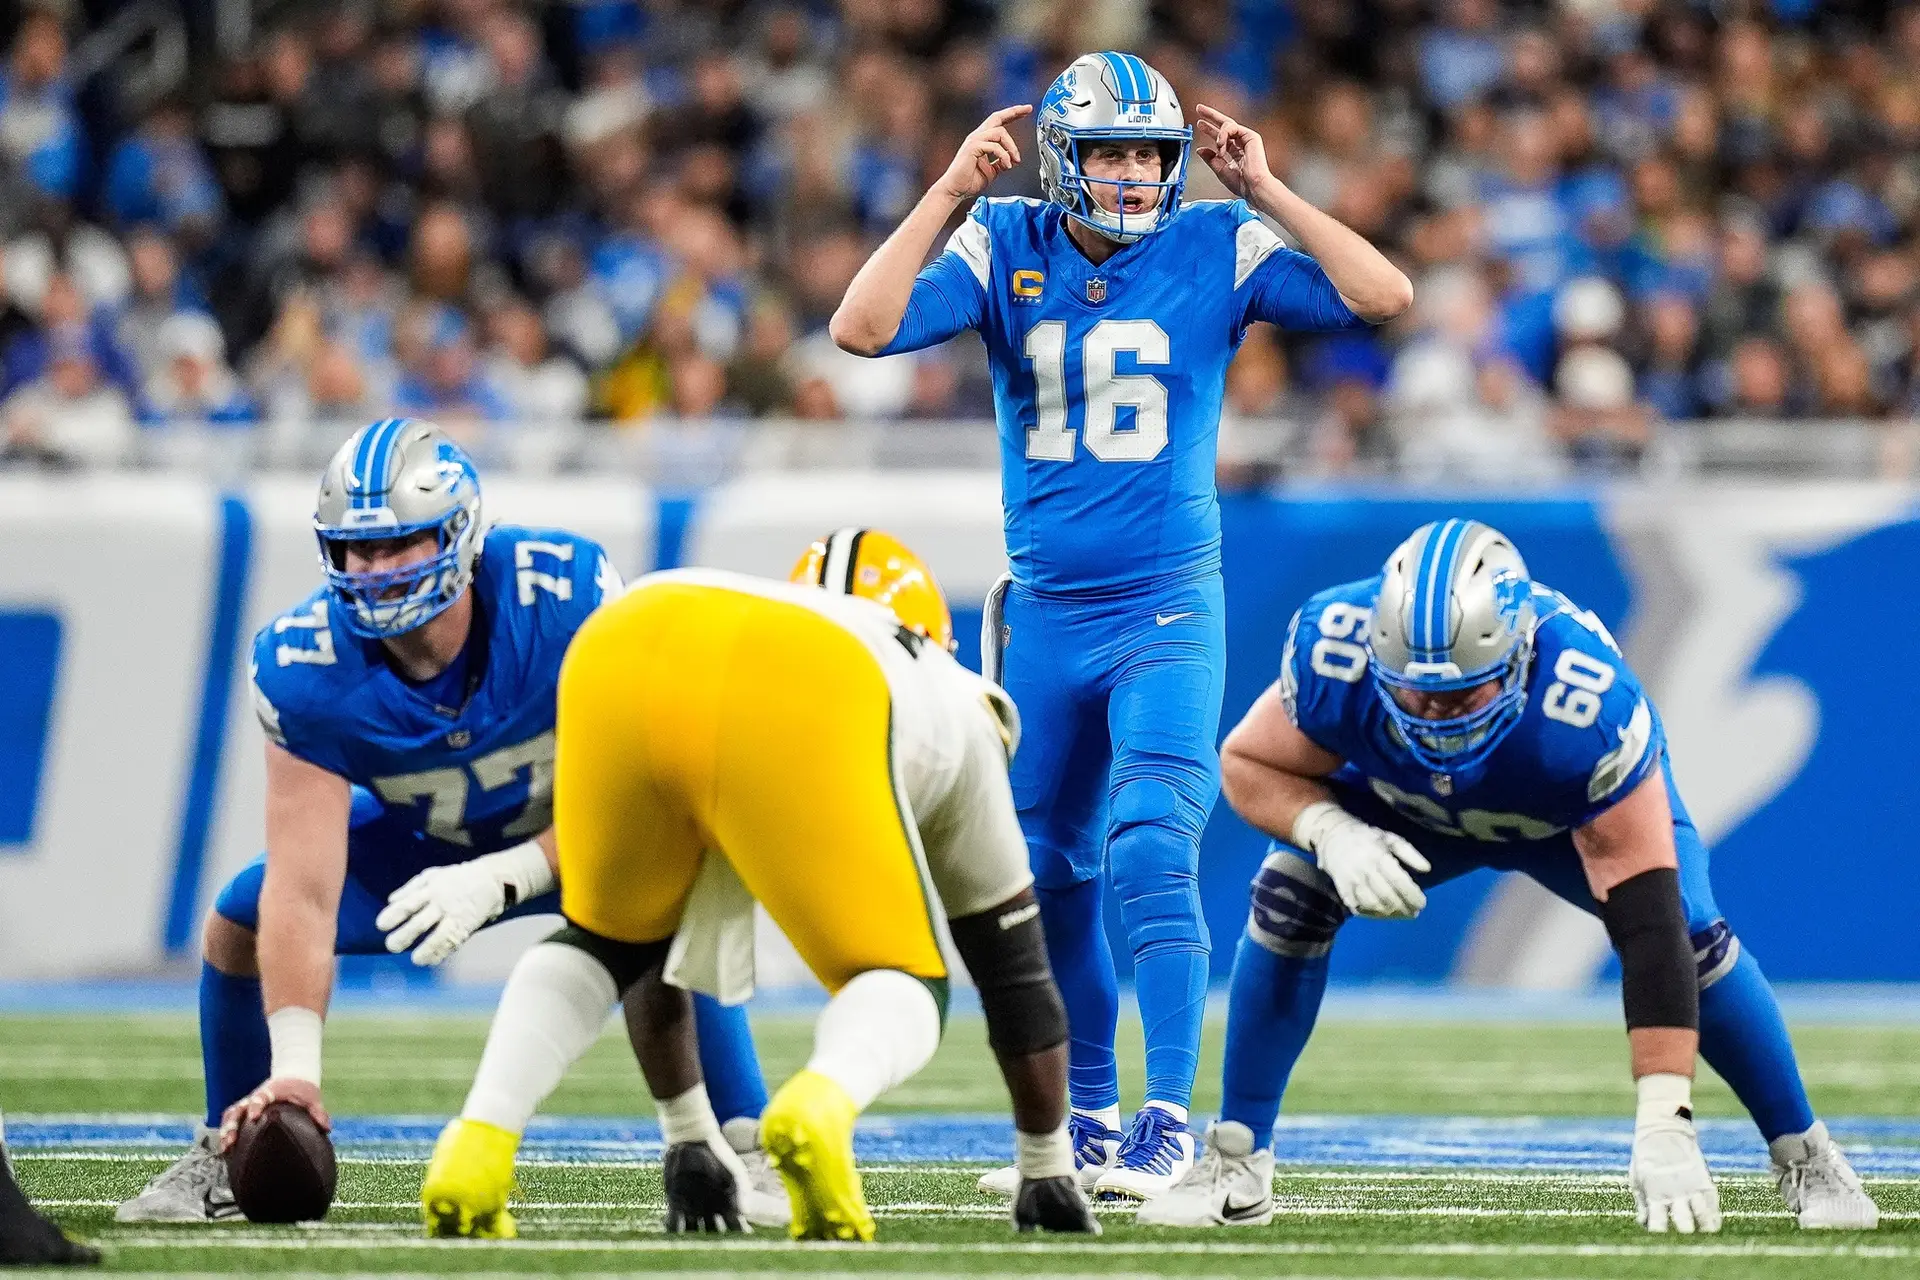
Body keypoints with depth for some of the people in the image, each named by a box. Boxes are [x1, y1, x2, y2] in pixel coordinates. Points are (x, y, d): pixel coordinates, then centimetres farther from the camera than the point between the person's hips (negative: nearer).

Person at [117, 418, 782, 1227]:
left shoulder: (565, 595, -36)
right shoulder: (308, 668, -30)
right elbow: (305, 892, -32)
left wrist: (497, 881, -38)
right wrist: (294, 1063, -42)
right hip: (428, 835, 3)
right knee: (242, 921, -11)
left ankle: (750, 1156, -22)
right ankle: (224, 1161, 10)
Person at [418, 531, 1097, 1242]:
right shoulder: (953, 709, 44)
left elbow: (654, 963, 58)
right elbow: (1017, 972, 51)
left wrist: (689, 1139, 68)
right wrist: (1048, 1171, 62)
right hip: (801, 702, -3)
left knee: (606, 941, 32)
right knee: (898, 990, 16)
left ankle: (478, 1141, 7)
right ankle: (821, 1106, -19)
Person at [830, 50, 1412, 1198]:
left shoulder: (1215, 248, -5)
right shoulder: (1005, 250, -1)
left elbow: (1385, 298, -14)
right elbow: (863, 328, -14)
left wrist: (1266, 193, -15)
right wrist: (952, 191, -16)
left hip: (1168, 609, -4)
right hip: (1044, 615, 4)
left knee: (1152, 852, -20)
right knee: (1050, 876, 13)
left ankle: (1170, 1122, -17)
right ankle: (1091, 1121, 27)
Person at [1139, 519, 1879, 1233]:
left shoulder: (1590, 710, -45)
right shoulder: (1335, 652, -39)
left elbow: (1647, 927, -45)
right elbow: (1249, 765, -18)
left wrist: (1662, 1128, -49)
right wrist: (1331, 832, -41)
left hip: (1582, 812, -2)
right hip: (1408, 806, 2)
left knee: (1690, 932, -24)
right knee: (1290, 897, -22)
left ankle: (1803, 1158, -1)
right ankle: (1236, 1165, -7)